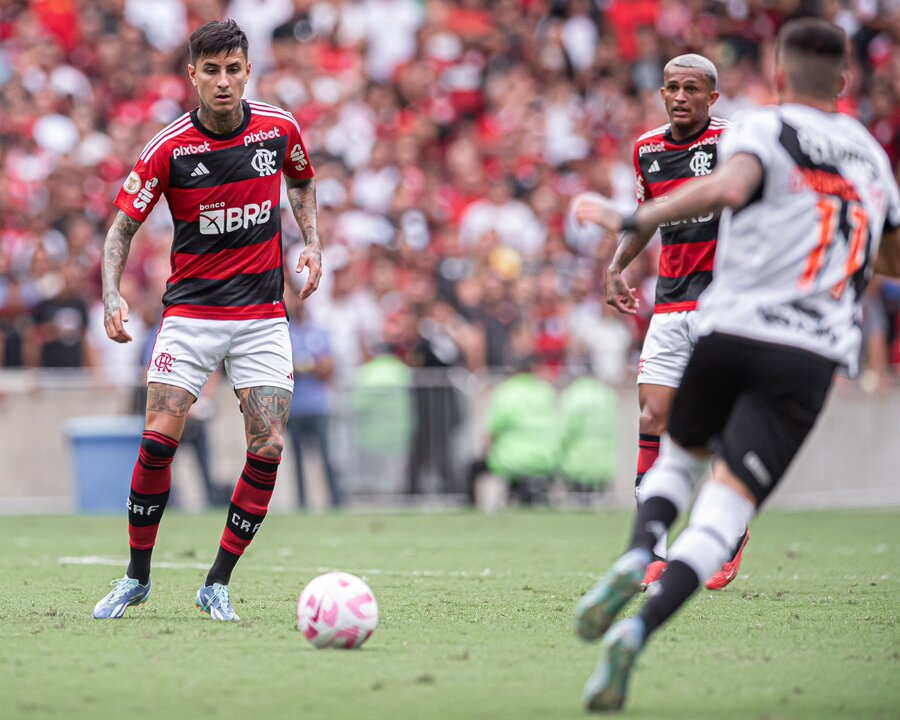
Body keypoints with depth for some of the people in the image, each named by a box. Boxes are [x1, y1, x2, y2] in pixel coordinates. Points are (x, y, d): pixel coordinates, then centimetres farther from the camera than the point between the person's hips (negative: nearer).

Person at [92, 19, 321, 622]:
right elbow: (123, 227, -1)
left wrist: (312, 243, 5)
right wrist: (112, 296, -16)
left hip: (263, 315, 2)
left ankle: (217, 585, 5)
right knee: (159, 439, -14)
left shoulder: (279, 128, -2)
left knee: (269, 447, -9)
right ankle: (137, 577, 5)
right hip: (191, 312, -2)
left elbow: (303, 181, 20)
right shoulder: (169, 149, -9)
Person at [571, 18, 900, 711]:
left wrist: (636, 220, -17)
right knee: (725, 507, -5)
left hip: (732, 329, -1)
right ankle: (637, 631, -26)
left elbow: (729, 187, -23)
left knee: (681, 453, 26)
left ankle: (636, 556, -2)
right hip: (812, 357, 1)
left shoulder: (763, 128, 2)